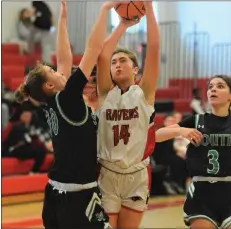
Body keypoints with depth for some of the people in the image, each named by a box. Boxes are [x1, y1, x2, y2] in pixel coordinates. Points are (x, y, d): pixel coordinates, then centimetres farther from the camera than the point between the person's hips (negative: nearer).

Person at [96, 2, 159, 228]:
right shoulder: (106, 93, 3)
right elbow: (101, 55, -11)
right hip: (106, 175, 0)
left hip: (136, 177, 0)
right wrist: (123, 24, -9)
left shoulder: (144, 93, 0)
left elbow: (154, 49, -9)